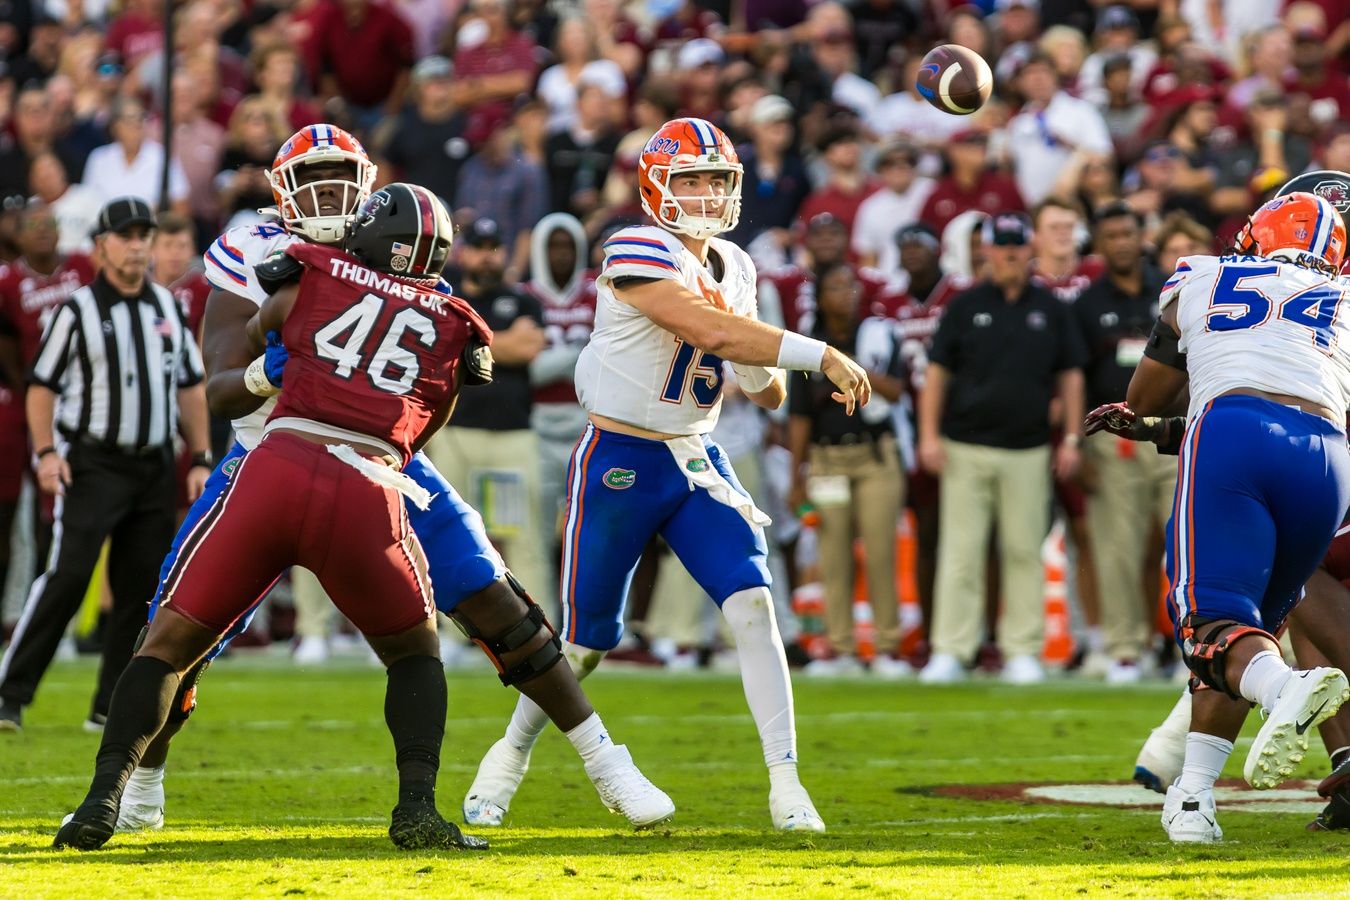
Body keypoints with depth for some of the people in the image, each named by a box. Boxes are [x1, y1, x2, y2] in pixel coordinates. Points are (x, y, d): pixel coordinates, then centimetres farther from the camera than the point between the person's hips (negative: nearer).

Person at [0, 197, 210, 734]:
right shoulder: (78, 310, -3)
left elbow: (189, 387, 16)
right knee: (67, 577, -15)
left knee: (141, 588, 2)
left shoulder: (168, 308, 12)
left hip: (154, 468, 5)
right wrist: (47, 452, -15)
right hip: (92, 464, -5)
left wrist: (200, 460, 10)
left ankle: (109, 710, 10)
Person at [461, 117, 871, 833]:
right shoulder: (637, 256, -17)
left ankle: (785, 783, -12)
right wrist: (821, 356, -30)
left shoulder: (733, 268, 6)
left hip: (698, 461, 6)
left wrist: (757, 364, -12)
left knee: (752, 606, -12)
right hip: (620, 463, -5)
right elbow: (712, 332, -31)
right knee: (585, 640, 5)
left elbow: (768, 395, 12)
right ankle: (511, 753, 32)